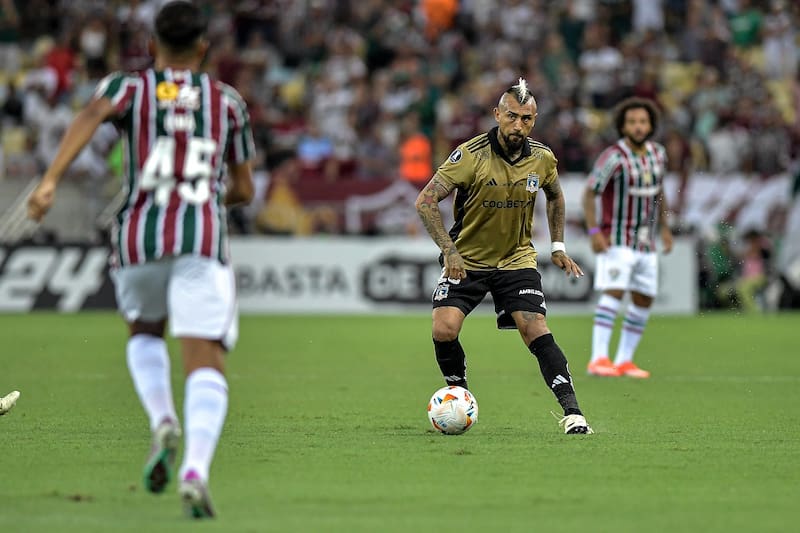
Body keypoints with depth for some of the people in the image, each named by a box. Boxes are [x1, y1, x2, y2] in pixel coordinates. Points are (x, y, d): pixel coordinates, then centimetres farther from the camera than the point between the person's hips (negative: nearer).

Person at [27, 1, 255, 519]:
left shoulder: (129, 86, 13)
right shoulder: (227, 100, 17)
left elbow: (92, 114, -11)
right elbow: (244, 190, 20)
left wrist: (51, 179, -22)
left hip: (138, 236, 1)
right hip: (203, 236, -1)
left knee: (145, 332, 28)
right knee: (205, 363, -8)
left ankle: (163, 420, 1)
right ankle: (197, 468, -32)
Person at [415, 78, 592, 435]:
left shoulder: (542, 158, -5)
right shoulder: (471, 155, -18)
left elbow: (555, 196, 19)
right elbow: (425, 201, -19)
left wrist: (557, 246, 12)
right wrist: (449, 250, -26)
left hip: (517, 259, 2)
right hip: (466, 259, -2)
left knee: (536, 330, -16)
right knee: (444, 330, -18)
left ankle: (571, 411, -15)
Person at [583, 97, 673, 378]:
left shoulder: (657, 153, 4)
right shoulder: (613, 157, -16)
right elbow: (589, 193, -14)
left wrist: (665, 228, 17)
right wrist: (594, 231, -22)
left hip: (645, 243, 7)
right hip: (616, 240, -7)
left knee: (644, 300, 5)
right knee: (614, 292, -20)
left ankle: (624, 360, 13)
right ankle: (598, 359, -22)